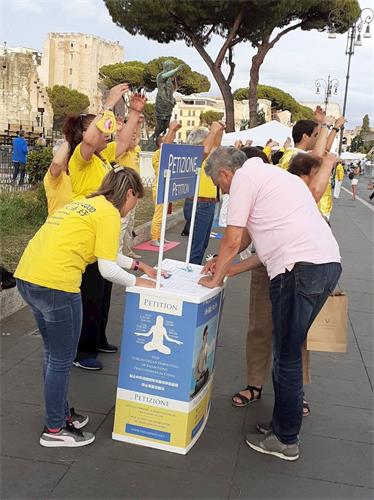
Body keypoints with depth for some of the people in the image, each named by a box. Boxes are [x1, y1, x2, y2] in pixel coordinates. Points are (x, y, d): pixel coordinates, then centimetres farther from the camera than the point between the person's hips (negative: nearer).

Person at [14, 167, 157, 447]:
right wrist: (137, 282, 7)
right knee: (62, 359, 7)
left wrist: (138, 265, 32)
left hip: (27, 277, 9)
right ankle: (55, 430, 21)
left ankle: (60, 413, 38)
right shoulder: (109, 214, -5)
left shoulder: (85, 204, 22)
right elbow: (107, 269, -9)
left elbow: (105, 252, 30)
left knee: (53, 352, 23)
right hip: (56, 284, -9)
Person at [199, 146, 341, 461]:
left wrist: (216, 279, 11)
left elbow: (233, 239, -2)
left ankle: (285, 440, 13)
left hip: (301, 267, -10)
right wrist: (226, 266, 33)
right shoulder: (270, 174, 28)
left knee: (287, 356, 1)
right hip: (328, 262, 10)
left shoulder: (244, 177, 0)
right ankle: (283, 424, 29)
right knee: (289, 351, 18)